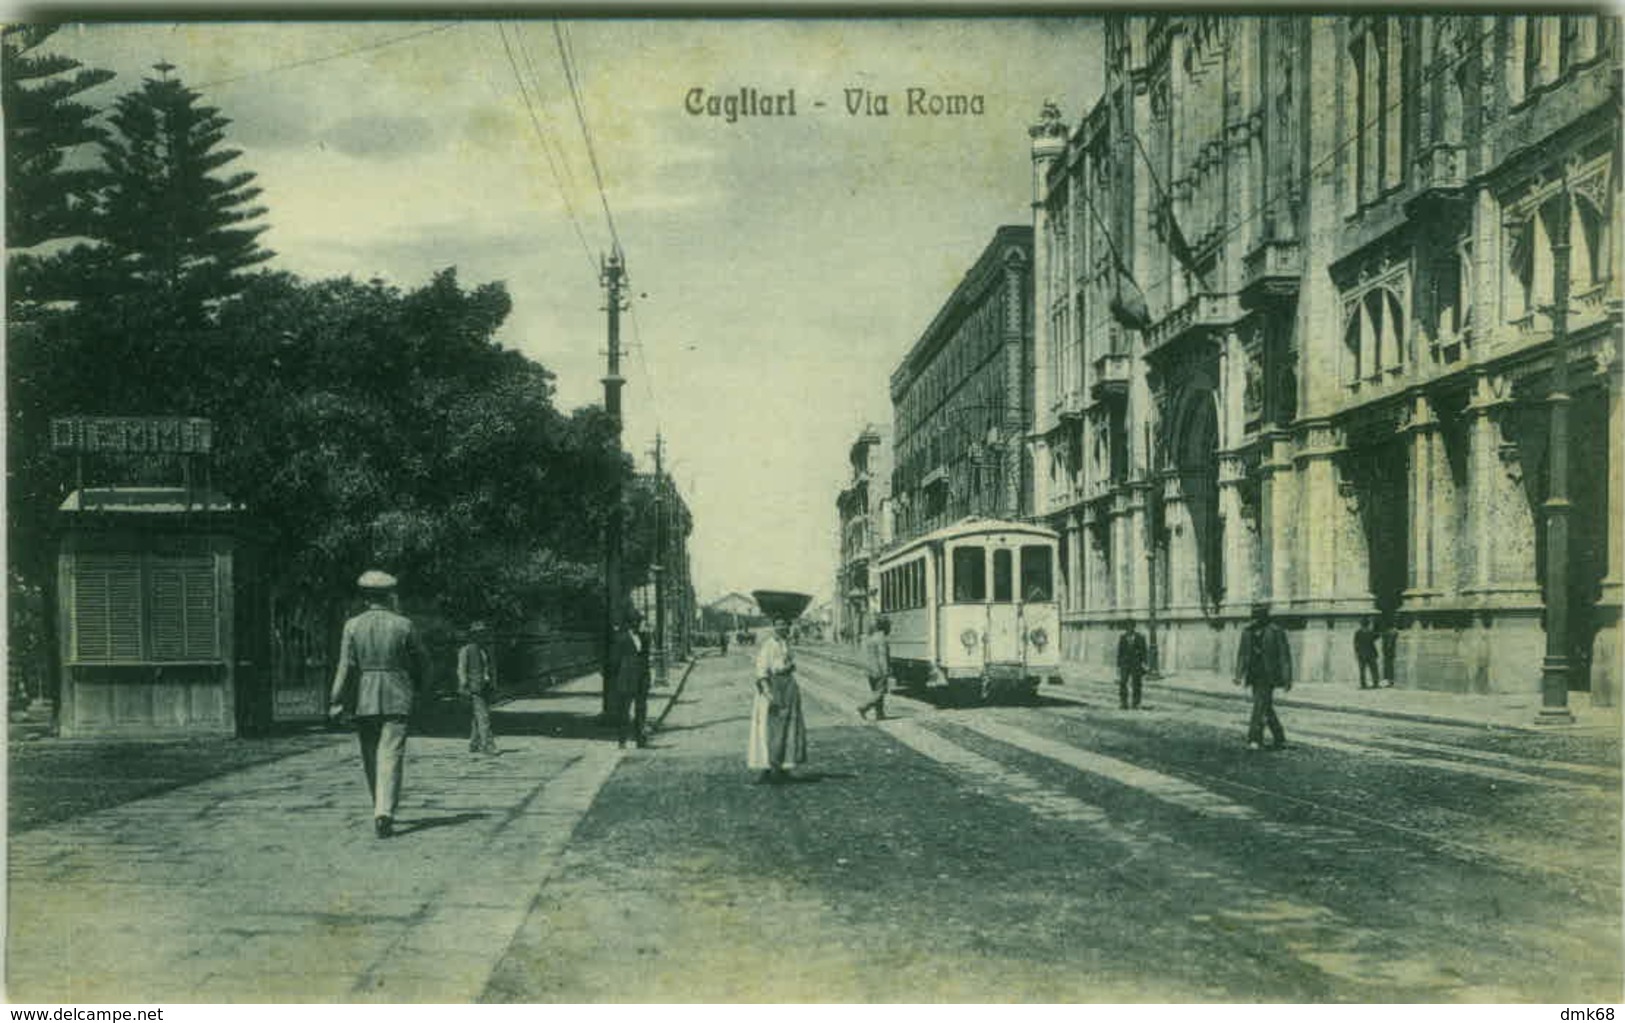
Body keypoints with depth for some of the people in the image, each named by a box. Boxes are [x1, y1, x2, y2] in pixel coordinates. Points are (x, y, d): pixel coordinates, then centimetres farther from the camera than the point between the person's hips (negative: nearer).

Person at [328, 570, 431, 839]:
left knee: (370, 758, 15)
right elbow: (422, 661, 6)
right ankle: (385, 811, -20)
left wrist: (337, 701, -4)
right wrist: (419, 686, 23)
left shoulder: (353, 626, -2)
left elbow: (346, 666, -7)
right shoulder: (404, 625, -2)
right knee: (391, 756, -5)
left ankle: (382, 809, 26)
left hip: (363, 701, 1)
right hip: (396, 700, -1)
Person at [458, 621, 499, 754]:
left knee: (479, 718, 7)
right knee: (482, 716, -14)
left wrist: (494, 688, 16)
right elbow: (461, 670, -8)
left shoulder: (486, 650, 16)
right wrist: (464, 688, -16)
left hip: (485, 688, 7)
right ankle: (487, 745, -18)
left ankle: (474, 745, 14)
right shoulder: (466, 651, -5)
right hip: (474, 689, -7)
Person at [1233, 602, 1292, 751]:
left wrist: (1287, 679, -10)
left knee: (1260, 706, -15)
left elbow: (1284, 656, -7)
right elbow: (1242, 655, 10)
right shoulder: (1247, 632, 9)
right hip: (1254, 677, 6)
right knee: (1266, 709, 13)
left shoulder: (1276, 632, -7)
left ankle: (1255, 740, -17)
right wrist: (1239, 675, -1)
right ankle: (1280, 739, 26)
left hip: (1268, 677, -6)